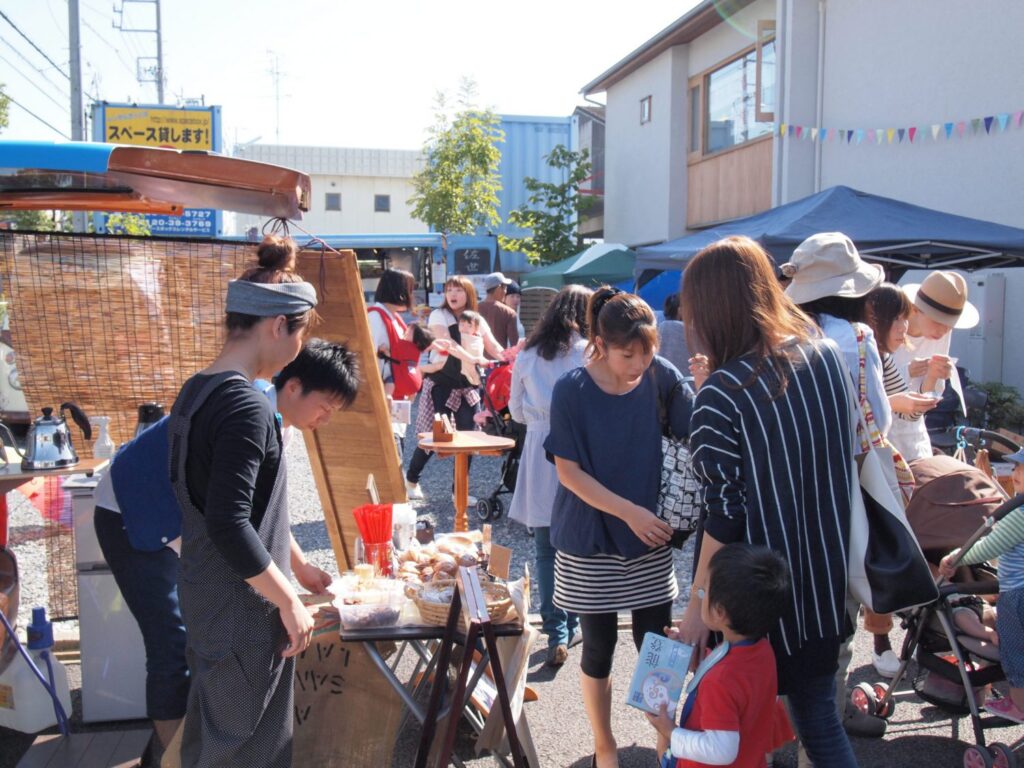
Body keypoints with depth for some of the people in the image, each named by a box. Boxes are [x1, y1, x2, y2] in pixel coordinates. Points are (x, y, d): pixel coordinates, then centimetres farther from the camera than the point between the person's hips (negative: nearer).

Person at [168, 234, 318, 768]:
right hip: (242, 610, -9)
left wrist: (292, 565, 20)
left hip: (203, 595, 9)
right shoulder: (245, 404, -23)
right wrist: (289, 602, -17)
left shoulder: (196, 391, 6)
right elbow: (229, 525, -27)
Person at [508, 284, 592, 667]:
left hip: (539, 452, 2)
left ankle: (557, 634, 3)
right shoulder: (588, 353, -7)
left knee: (546, 548, 7)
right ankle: (571, 626, 22)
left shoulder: (528, 355, 5)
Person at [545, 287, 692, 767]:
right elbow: (568, 472, -12)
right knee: (599, 650, 12)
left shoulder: (660, 375, -8)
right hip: (591, 542, -2)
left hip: (651, 534, 2)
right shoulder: (571, 390, -15)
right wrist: (629, 512, -18)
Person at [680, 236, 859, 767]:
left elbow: (725, 514, -20)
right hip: (825, 580, 6)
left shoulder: (722, 393, -21)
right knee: (817, 711, 20)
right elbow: (844, 457, 9)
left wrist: (698, 602, -12)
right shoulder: (827, 354, -2)